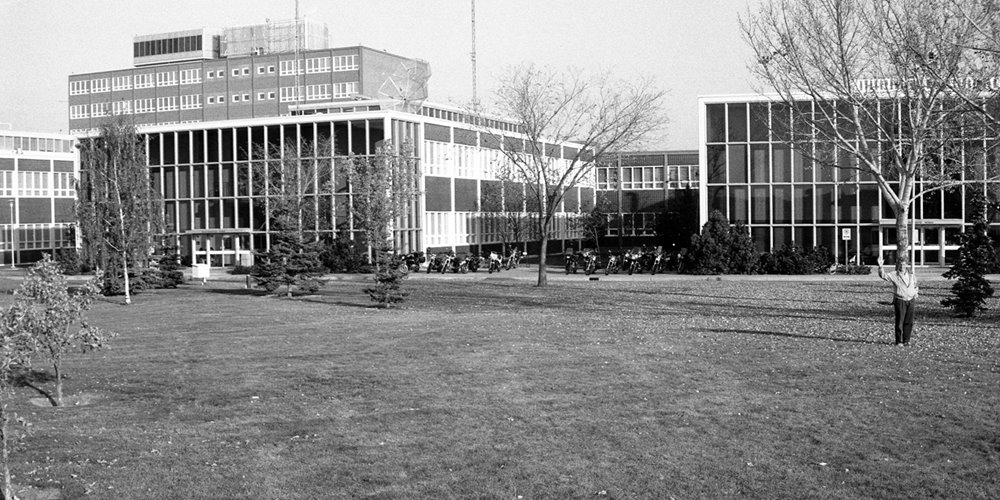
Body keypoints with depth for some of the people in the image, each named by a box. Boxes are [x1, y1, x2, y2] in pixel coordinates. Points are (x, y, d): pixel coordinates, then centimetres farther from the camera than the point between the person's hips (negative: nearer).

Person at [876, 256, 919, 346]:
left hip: (910, 301, 4)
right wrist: (880, 266, -29)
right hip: (900, 301, -4)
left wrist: (915, 293, 13)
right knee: (899, 322, -3)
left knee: (909, 322, 5)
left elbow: (915, 285, 27)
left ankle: (906, 341, 14)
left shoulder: (911, 275, 11)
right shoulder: (894, 275, -2)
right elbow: (883, 275, -14)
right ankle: (899, 341, 3)